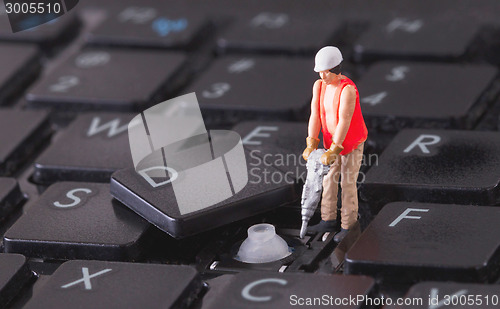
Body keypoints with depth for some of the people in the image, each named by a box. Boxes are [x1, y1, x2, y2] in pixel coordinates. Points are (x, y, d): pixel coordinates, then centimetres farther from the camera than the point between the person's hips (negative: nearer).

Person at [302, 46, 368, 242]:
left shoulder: (348, 90, -32)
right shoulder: (319, 86, -9)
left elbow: (344, 122, -33)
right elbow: (315, 116, -12)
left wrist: (332, 151, -34)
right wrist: (311, 145, -21)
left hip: (353, 142, -7)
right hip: (333, 141, 7)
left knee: (347, 183, 1)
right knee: (329, 180, 14)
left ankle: (348, 227, 14)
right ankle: (328, 222, 27)